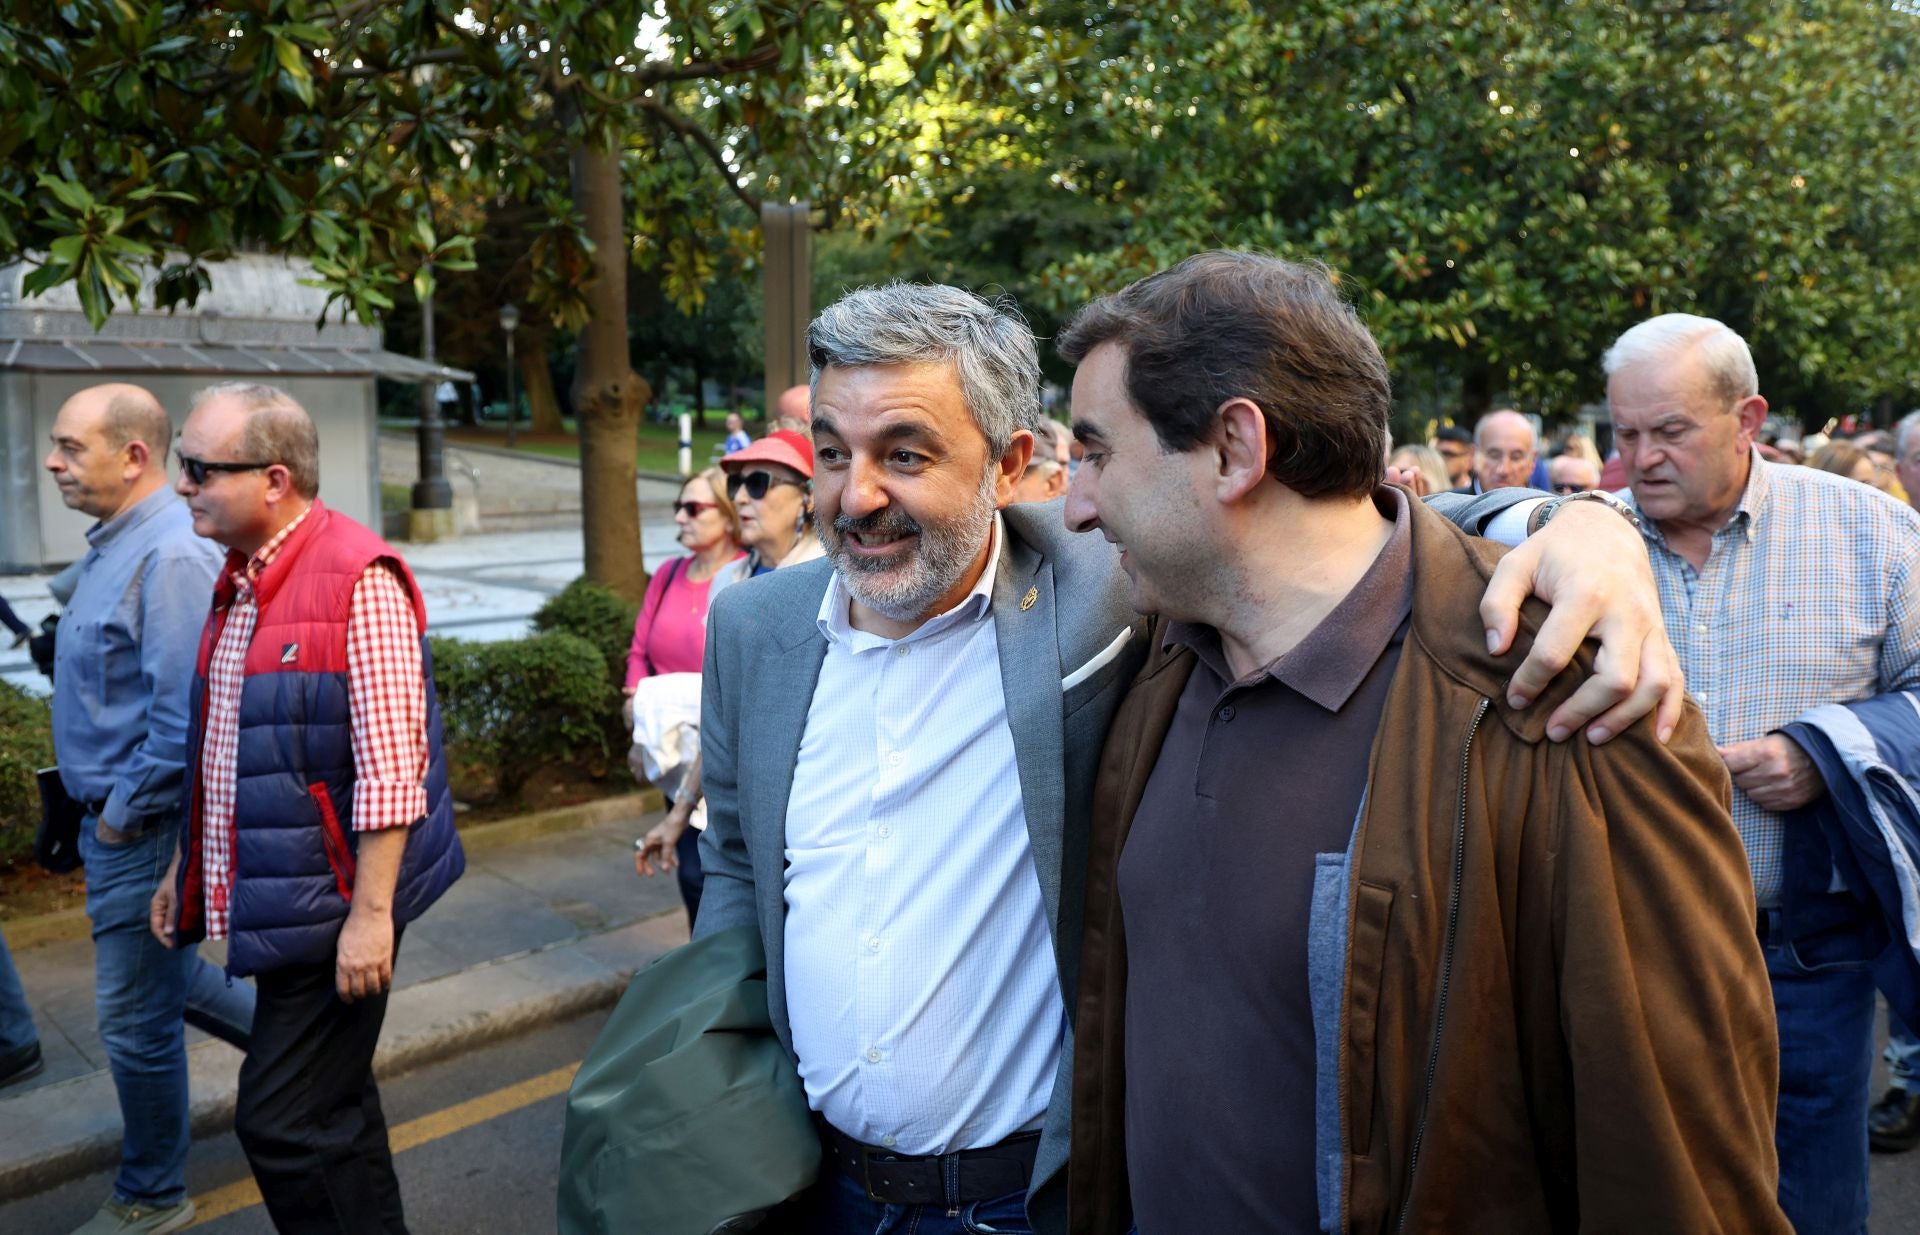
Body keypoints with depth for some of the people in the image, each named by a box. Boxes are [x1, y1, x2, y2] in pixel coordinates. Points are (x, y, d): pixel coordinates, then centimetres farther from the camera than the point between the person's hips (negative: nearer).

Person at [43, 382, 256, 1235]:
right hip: (113, 818, 10)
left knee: (136, 1018, 5)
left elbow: (184, 716, -28)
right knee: (165, 976, 23)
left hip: (145, 828, -9)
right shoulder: (114, 547, 9)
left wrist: (123, 813, -17)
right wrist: (104, 811, 14)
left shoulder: (170, 558, -23)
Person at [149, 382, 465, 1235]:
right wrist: (186, 866, 21)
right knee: (332, 1109, 20)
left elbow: (389, 767, -21)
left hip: (326, 903, -9)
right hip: (271, 899, 9)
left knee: (284, 1123, -4)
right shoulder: (240, 577, 11)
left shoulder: (358, 579, -17)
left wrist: (371, 911, -21)